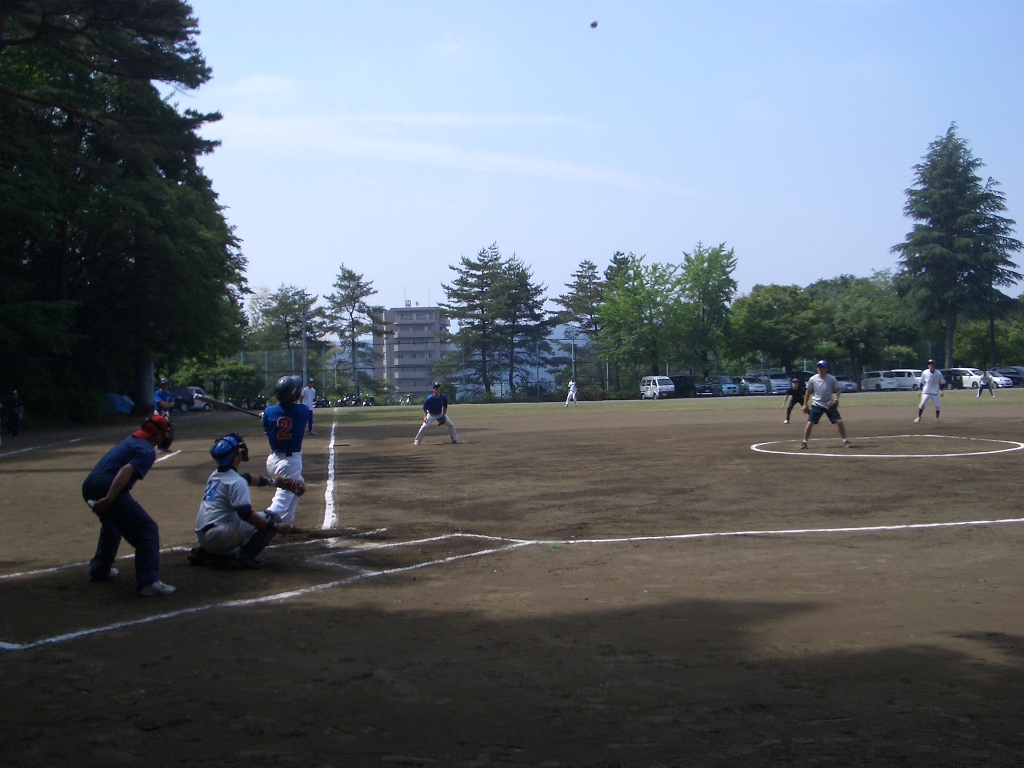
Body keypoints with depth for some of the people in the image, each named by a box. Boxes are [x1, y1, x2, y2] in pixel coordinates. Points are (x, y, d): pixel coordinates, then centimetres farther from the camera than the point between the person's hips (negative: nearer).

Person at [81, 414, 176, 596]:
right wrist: (109, 498, -26)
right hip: (107, 489, -9)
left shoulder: (131, 441, 24)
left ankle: (99, 570, 49)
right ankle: (149, 582, -14)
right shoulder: (148, 451, -4)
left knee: (111, 525, 35)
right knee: (147, 530, -5)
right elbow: (127, 470, -18)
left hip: (90, 487, 10)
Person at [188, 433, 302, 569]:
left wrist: (272, 482, 39)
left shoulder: (215, 475, 15)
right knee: (271, 518, -7)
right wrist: (275, 526, -19)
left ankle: (203, 553, 18)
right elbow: (246, 514, -21)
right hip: (219, 536, -9)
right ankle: (244, 557, -15)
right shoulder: (236, 482, -12)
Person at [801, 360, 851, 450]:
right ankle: (804, 442, 2)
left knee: (839, 421, -8)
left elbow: (837, 390, 1)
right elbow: (808, 392, 7)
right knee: (809, 423, -10)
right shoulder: (812, 379, -5)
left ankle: (845, 441, 7)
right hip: (817, 405, 0)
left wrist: (836, 399, -18)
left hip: (829, 405, 0)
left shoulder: (832, 379, -7)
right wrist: (805, 404, 6)